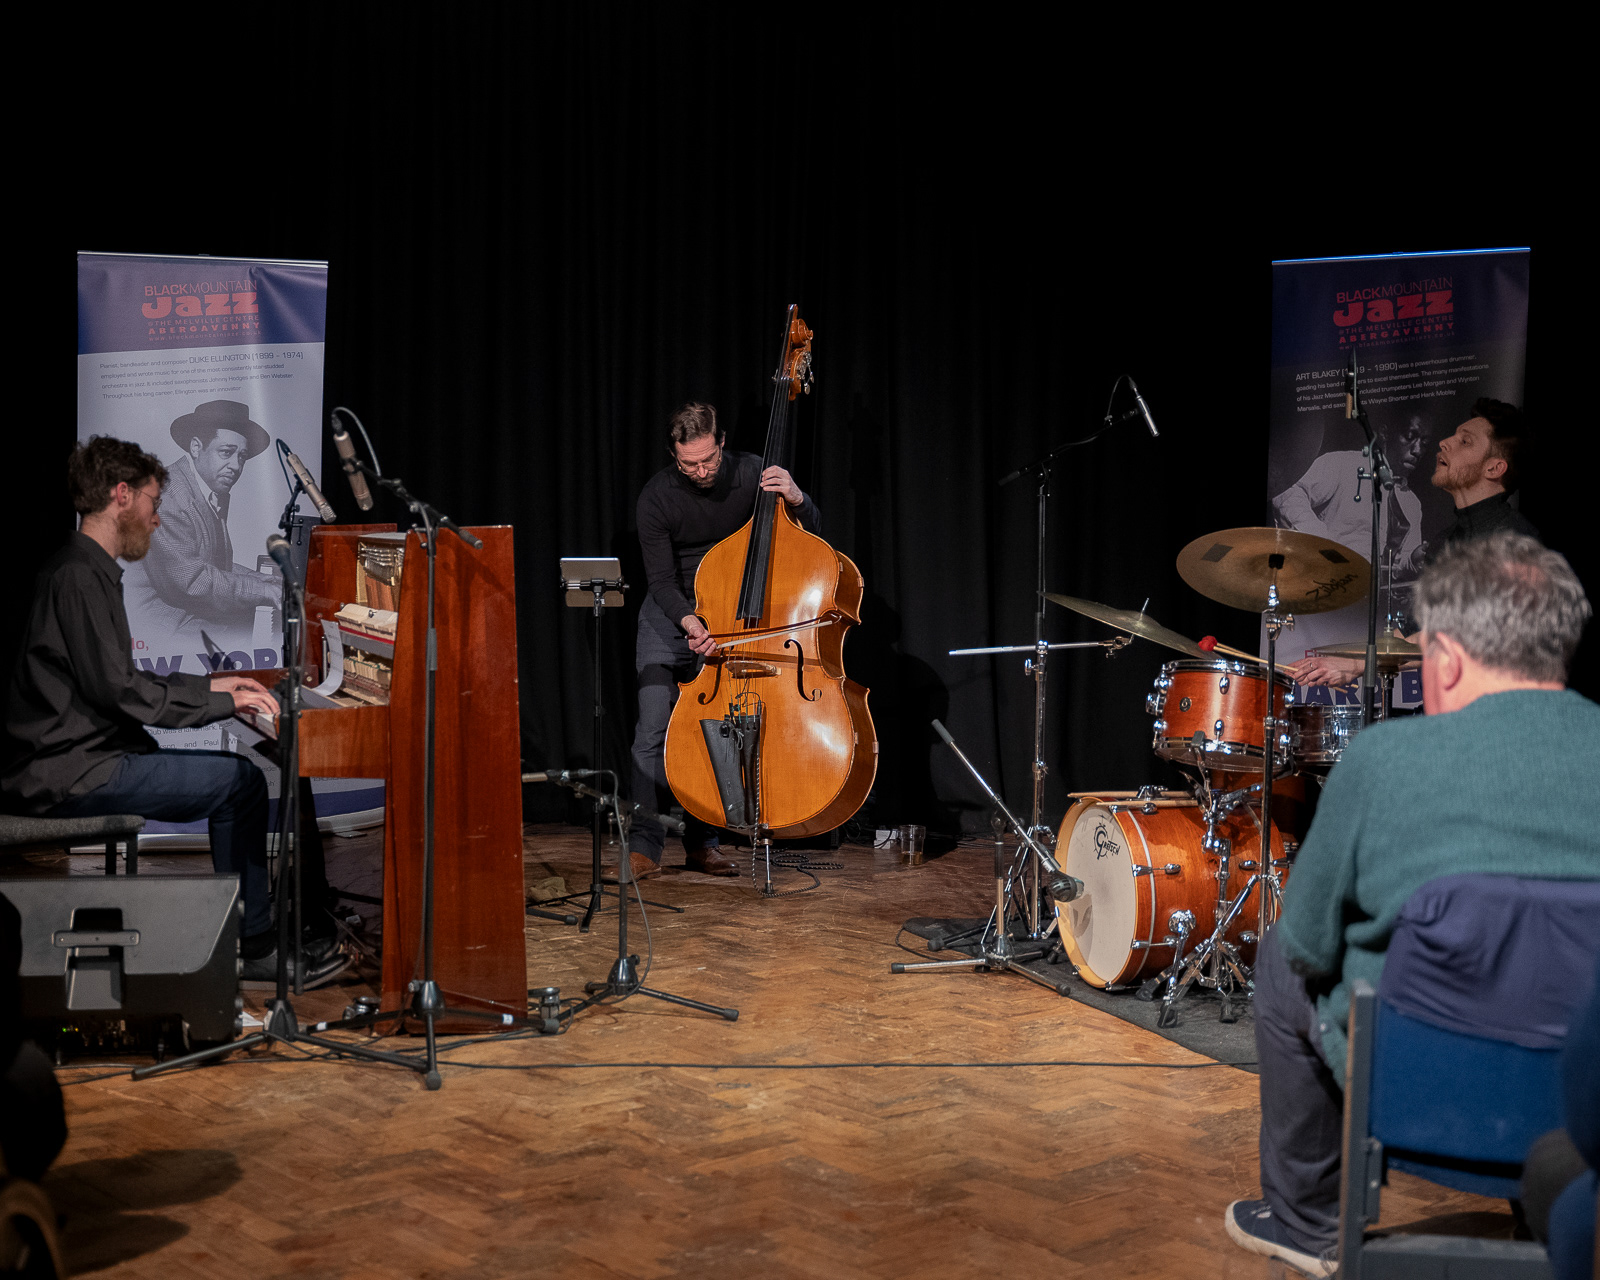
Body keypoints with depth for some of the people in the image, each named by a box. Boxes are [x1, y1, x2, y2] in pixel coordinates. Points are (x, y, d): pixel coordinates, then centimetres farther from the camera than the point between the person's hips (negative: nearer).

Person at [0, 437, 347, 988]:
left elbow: (113, 681, 23)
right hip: (70, 773, -11)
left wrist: (207, 686, 18)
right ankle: (253, 948, -3)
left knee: (236, 779, 13)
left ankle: (250, 937, 11)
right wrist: (222, 701, -13)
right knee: (241, 781, -11)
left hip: (72, 756, 11)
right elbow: (117, 690, -22)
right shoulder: (81, 576, -17)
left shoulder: (81, 568, 18)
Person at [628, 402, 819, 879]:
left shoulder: (750, 474, -12)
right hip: (672, 615, -1)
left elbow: (812, 533, -6)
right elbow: (662, 580, -17)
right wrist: (688, 622, -36)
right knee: (654, 729, -12)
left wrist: (796, 499, -28)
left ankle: (702, 841, 9)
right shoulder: (657, 496, -17)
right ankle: (644, 846, -7)